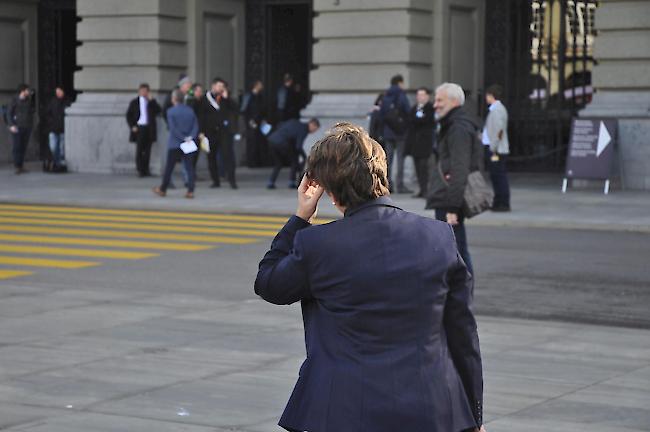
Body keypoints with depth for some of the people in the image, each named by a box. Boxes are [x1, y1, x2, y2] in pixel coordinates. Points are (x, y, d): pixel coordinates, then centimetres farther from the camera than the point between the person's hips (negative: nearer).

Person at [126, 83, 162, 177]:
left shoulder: (151, 102, 12)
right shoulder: (134, 102, 8)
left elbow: (158, 111, -3)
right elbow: (129, 115, 8)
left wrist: (151, 100, -8)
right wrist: (132, 126, -4)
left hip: (149, 129, 2)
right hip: (139, 128, -2)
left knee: (147, 150, 2)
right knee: (139, 150, -3)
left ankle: (146, 169, 9)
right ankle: (140, 170, 0)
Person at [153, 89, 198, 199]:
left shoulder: (171, 111, -9)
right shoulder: (190, 111, 4)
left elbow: (173, 129, -15)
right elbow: (196, 126, -1)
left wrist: (184, 138, -12)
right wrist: (190, 137, -10)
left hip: (174, 144, -3)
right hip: (189, 144, 3)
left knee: (169, 167, 8)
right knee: (189, 167, 3)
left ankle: (163, 190, 19)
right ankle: (190, 191, -5)